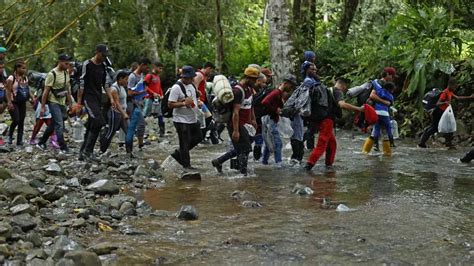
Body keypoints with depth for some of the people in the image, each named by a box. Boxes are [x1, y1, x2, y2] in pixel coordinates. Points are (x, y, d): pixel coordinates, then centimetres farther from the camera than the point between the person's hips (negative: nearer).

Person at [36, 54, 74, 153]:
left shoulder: (66, 73, 7)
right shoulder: (52, 74, -16)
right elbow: (46, 91, -15)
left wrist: (70, 102, 14)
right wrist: (42, 107, -16)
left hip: (62, 102, 8)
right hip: (53, 102, -8)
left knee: (53, 124, 13)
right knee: (59, 124, -12)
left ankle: (41, 143, 26)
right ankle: (63, 147, -10)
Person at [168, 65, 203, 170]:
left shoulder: (191, 85, 9)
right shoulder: (176, 87, -17)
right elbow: (170, 104, -20)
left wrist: (196, 102, 5)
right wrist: (184, 103, -28)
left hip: (193, 119, 9)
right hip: (182, 120, -9)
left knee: (198, 137, 18)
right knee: (185, 143, 0)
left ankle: (178, 153, 28)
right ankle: (186, 164, 12)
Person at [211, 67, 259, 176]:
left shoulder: (249, 89, 10)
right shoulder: (238, 91, -21)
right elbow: (235, 112, -25)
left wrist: (253, 120, 22)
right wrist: (236, 131, -27)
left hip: (245, 124, 10)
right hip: (237, 125, -10)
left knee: (239, 149, 16)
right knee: (245, 149, -5)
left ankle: (218, 161, 28)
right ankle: (243, 173, 5)